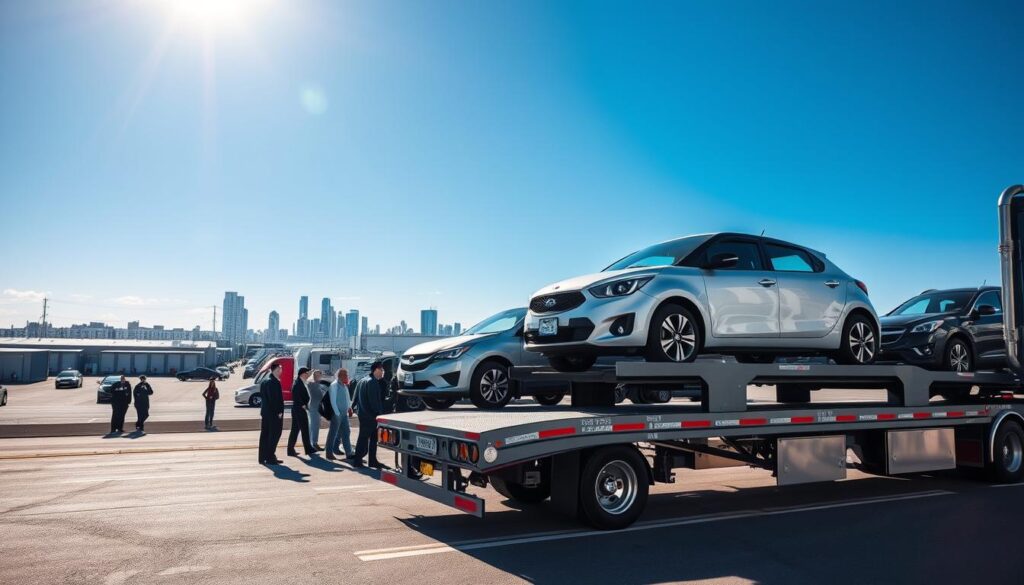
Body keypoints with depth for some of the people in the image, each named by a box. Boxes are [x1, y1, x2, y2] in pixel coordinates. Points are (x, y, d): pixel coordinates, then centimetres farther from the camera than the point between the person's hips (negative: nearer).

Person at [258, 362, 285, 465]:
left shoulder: (265, 382, 14)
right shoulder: (274, 382, -16)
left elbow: (262, 396, 16)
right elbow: (274, 399, -21)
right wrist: (278, 412, -18)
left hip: (266, 412, 10)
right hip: (274, 414, -10)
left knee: (265, 435, 12)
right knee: (274, 434, -3)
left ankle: (263, 457, 18)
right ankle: (270, 458, -1)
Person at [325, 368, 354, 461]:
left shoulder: (344, 386, 12)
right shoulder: (334, 385, -12)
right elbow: (333, 400, -15)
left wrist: (349, 408, 5)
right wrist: (337, 413, -16)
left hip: (344, 413, 8)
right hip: (336, 413, -8)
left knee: (346, 432, 9)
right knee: (333, 433, 2)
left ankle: (349, 453, 15)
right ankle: (329, 453, 12)